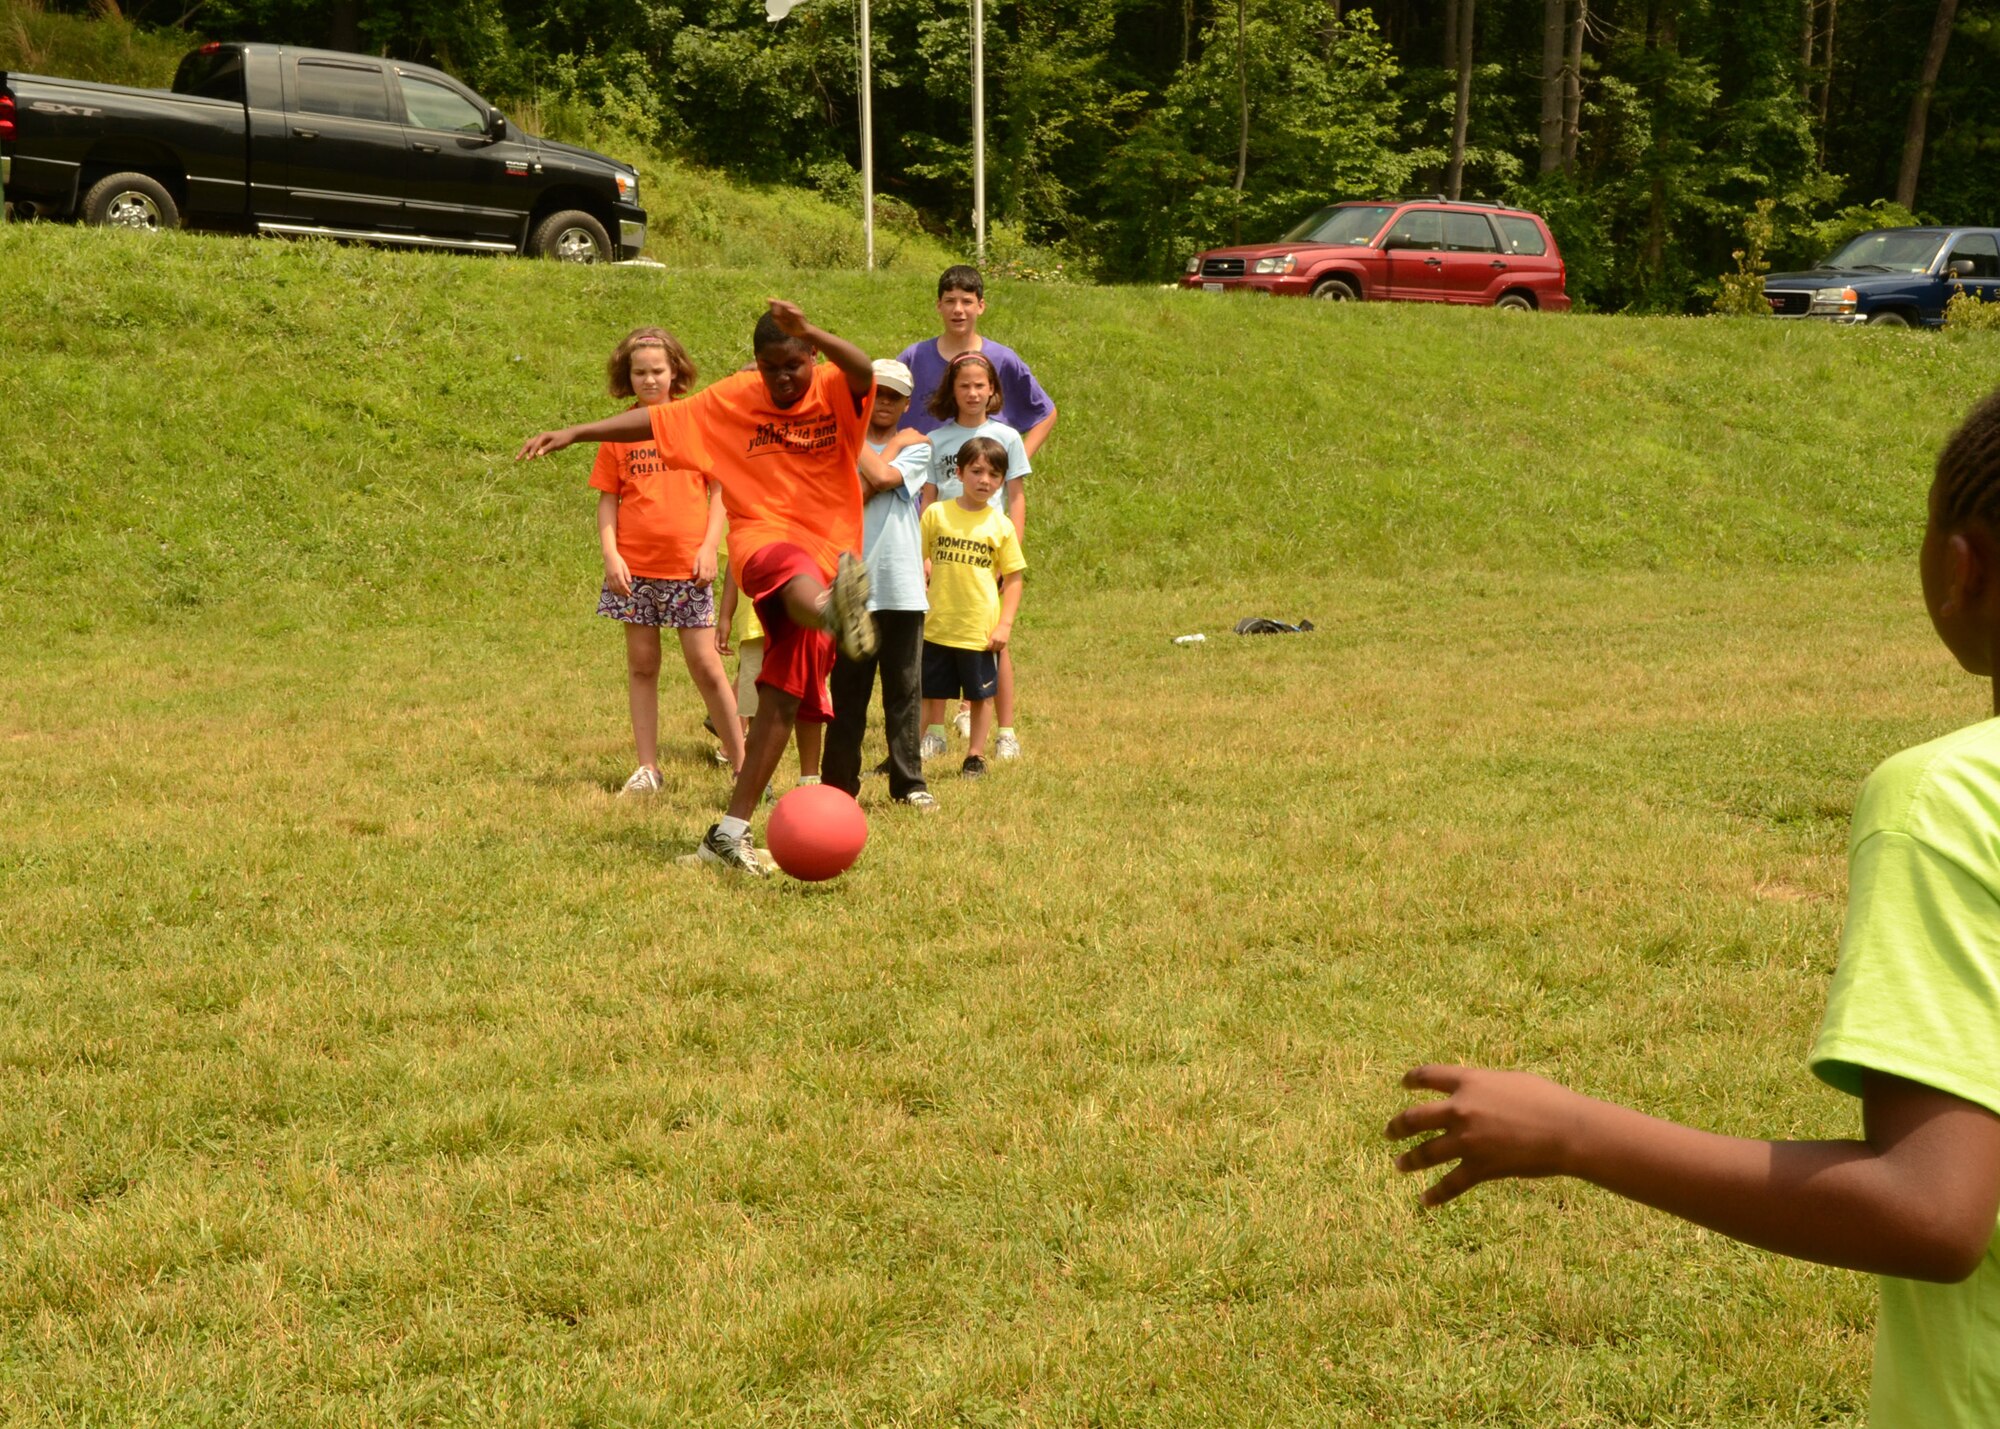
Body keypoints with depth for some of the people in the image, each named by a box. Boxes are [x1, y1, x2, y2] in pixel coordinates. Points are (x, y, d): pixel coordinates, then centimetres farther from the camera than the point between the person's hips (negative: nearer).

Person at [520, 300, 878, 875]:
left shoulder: (835, 391, 2)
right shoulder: (734, 398, 7)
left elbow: (865, 371, -21)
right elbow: (656, 419, 8)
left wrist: (809, 332, -39)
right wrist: (574, 433, 1)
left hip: (827, 553, 1)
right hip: (762, 538, -1)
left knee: (783, 697, -4)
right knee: (794, 570, -40)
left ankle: (731, 832, -1)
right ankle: (834, 613, -79)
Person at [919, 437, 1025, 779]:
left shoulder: (1000, 525, -1)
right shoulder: (936, 514, 0)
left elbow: (1014, 578, 1)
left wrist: (1005, 624, -6)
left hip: (981, 630, 0)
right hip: (937, 626, 0)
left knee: (981, 695, 9)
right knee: (929, 693, 9)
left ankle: (975, 756, 22)